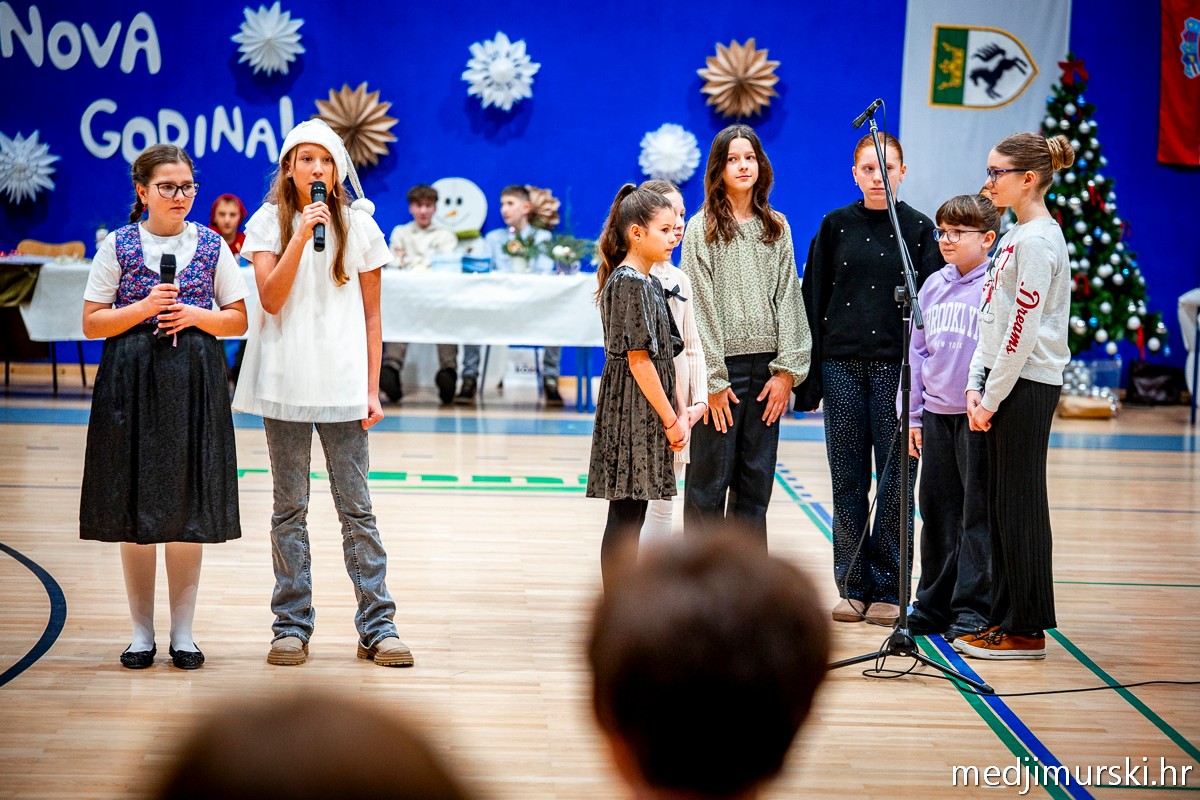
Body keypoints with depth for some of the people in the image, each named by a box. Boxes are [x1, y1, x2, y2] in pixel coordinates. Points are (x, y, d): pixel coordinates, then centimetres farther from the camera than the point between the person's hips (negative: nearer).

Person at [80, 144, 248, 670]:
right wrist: (145, 307, -12)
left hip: (195, 384, 1)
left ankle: (183, 632, 12)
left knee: (189, 513, 2)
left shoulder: (211, 246, 6)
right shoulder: (118, 246, 2)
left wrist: (196, 315, -9)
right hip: (132, 383, -1)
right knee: (135, 511, 2)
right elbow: (92, 323, 1)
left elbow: (239, 321, 9)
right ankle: (142, 632, 13)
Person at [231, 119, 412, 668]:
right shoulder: (269, 222, 4)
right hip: (284, 381, 0)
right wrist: (301, 236, -16)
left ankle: (377, 627, 4)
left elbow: (371, 317, 8)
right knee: (290, 508, 6)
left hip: (343, 385, 0)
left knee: (356, 508, 0)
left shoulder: (359, 226, 6)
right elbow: (271, 299, -9)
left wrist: (372, 388, 3)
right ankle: (292, 627, 12)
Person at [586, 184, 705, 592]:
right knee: (626, 515, -6)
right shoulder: (630, 283, -14)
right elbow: (638, 360, -17)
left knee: (631, 513, 12)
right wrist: (671, 419, -14)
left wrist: (678, 409, 6)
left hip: (645, 418, 10)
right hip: (632, 411, -10)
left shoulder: (648, 282, 15)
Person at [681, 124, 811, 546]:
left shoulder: (776, 228, 11)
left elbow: (788, 298, 7)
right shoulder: (703, 228, -2)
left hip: (765, 369, 4)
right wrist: (713, 380, -11)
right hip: (721, 368, -4)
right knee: (709, 482, -1)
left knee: (756, 483, 7)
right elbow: (700, 306, -6)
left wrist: (787, 370, -2)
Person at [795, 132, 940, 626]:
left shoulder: (918, 228, 3)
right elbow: (814, 301, 7)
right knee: (847, 481, 5)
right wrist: (810, 375, 2)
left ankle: (889, 590, 9)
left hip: (897, 367, -2)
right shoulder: (836, 226, 7)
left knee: (894, 480, 0)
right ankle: (853, 588, 14)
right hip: (842, 365, 2)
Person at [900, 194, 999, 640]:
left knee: (978, 515, 0)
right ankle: (933, 606, 21)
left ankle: (973, 608, 7)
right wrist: (912, 415, 12)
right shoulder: (933, 287, 12)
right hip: (936, 415, 6)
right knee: (937, 514, 12)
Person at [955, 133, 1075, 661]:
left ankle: (1027, 630, 2)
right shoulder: (1015, 237, 16)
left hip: (1027, 385, -10)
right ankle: (1004, 621, 18)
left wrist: (993, 397, -15)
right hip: (1003, 386, 10)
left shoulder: (1038, 240, -14)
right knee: (1000, 506, 11)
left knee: (1019, 506, -4)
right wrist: (976, 386, 8)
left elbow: (1024, 328, -18)